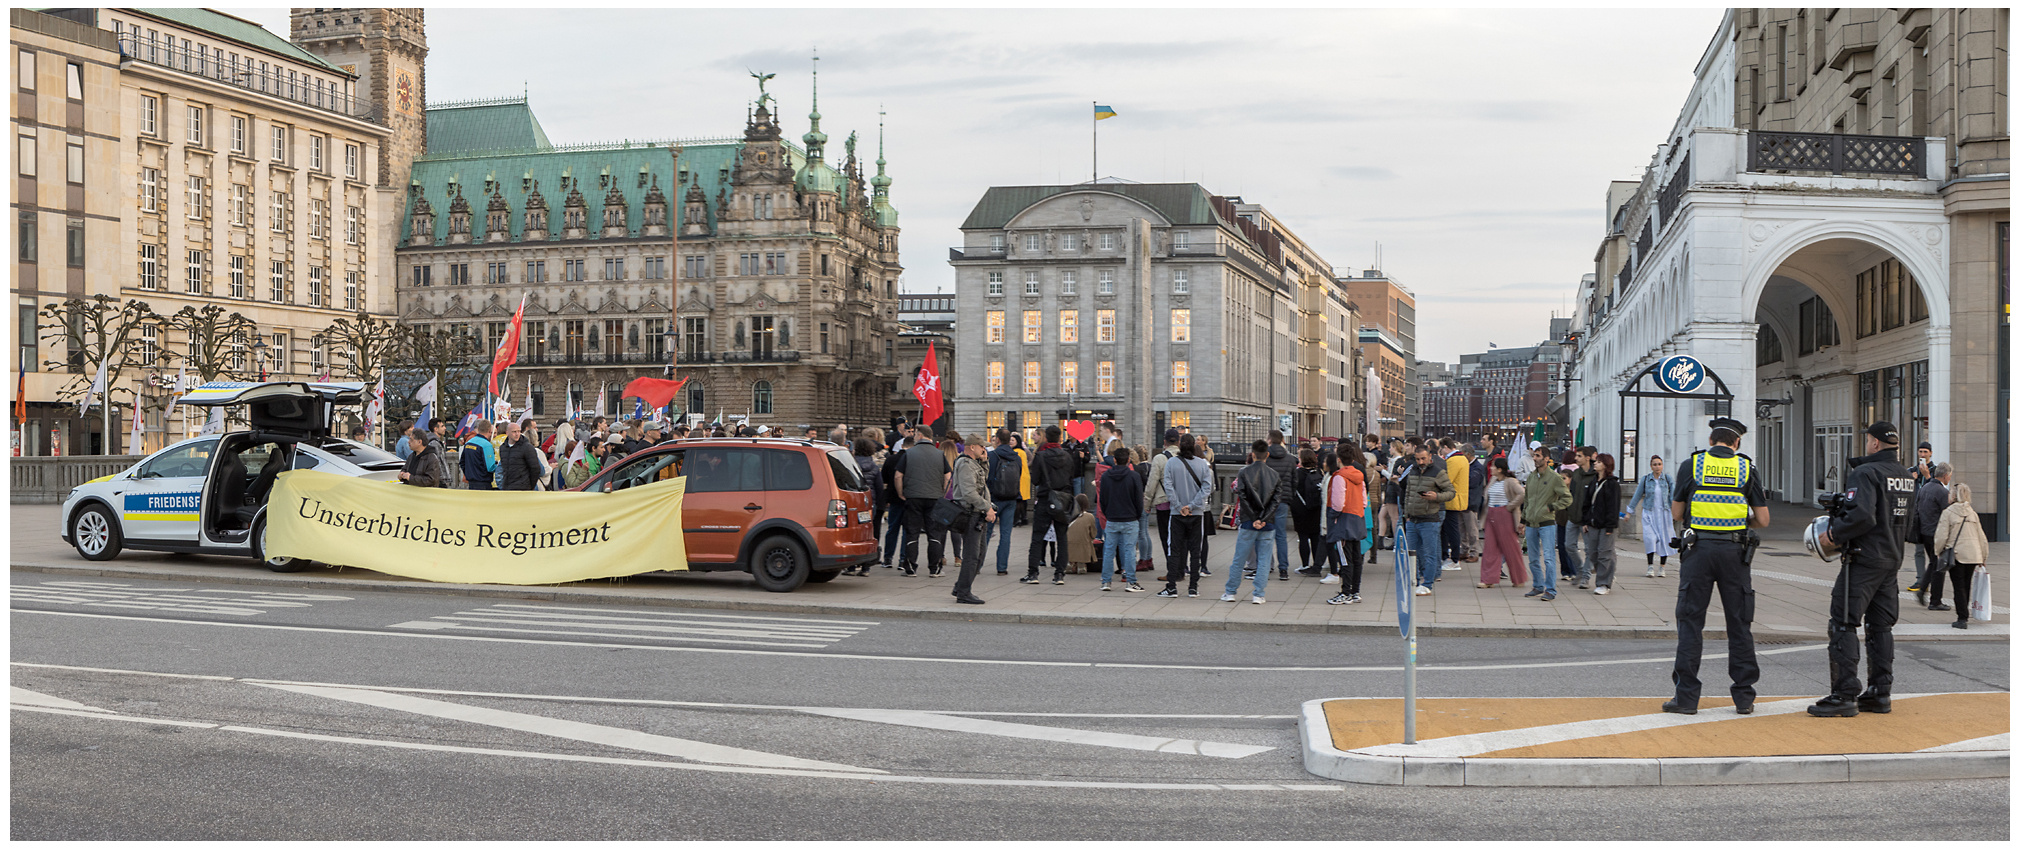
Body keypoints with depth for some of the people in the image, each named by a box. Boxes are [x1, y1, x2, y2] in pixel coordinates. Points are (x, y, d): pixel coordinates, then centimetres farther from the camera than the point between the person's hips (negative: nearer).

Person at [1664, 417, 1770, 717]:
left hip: (1699, 549, -1)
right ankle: (1744, 697, 12)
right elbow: (1763, 520, 4)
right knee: (1739, 624, 9)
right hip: (1735, 550, 1)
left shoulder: (1691, 466, 2)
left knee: (1690, 621, 3)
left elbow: (1676, 514, 7)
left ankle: (1686, 696, 1)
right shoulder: (1747, 469, 4)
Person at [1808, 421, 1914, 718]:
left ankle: (1845, 695, -8)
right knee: (1880, 626, 13)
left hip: (1864, 560, -8)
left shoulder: (1865, 473, -15)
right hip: (1892, 559, 9)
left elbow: (1862, 516, -26)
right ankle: (1880, 693, 15)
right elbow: (1910, 520, 21)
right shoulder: (1907, 476, 12)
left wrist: (1834, 534, -14)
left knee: (1843, 624, -5)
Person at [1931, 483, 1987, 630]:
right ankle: (1964, 615, 24)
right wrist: (1983, 557, 22)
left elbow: (1941, 537, -9)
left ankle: (1963, 619, -5)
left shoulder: (1948, 513, -7)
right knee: (1966, 585, 16)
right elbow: (1981, 536, 14)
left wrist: (1938, 552, 7)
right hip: (1973, 555, 5)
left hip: (1956, 554, -5)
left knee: (1958, 587, -1)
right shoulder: (1973, 513, 10)